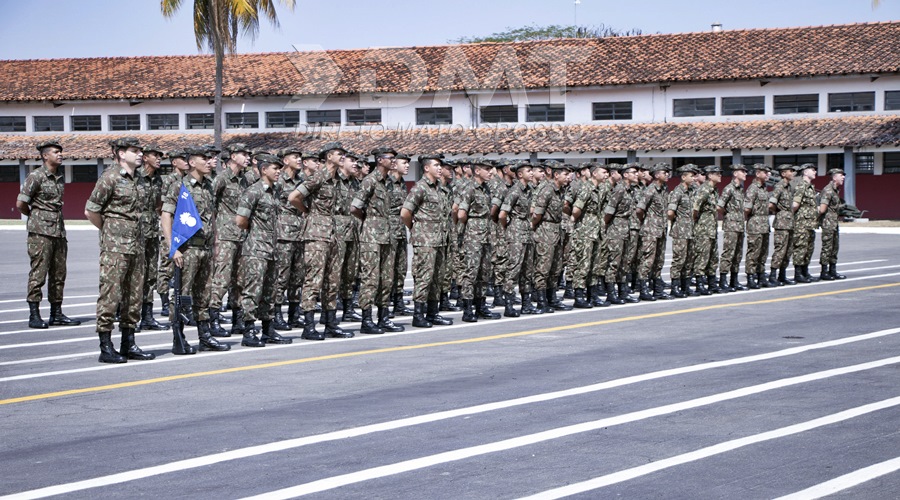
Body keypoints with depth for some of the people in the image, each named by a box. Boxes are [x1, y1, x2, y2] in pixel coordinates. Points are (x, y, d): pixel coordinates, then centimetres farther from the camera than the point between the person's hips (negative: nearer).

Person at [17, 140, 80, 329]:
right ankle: (34, 315, -2)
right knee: (38, 273, -6)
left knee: (59, 274, 9)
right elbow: (20, 203, -7)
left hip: (59, 231, 7)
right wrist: (35, 216, 6)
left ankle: (56, 314, 15)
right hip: (40, 232, -7)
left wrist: (57, 217, 13)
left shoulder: (61, 177, 13)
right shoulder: (36, 177, -8)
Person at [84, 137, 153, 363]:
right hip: (115, 245, -8)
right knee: (111, 294, -6)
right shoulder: (110, 177, -9)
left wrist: (135, 233, 15)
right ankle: (106, 348, -3)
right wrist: (109, 231, 4)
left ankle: (129, 344, 17)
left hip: (136, 245, 8)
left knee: (134, 294, 10)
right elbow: (90, 211, -8)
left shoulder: (138, 179, 14)